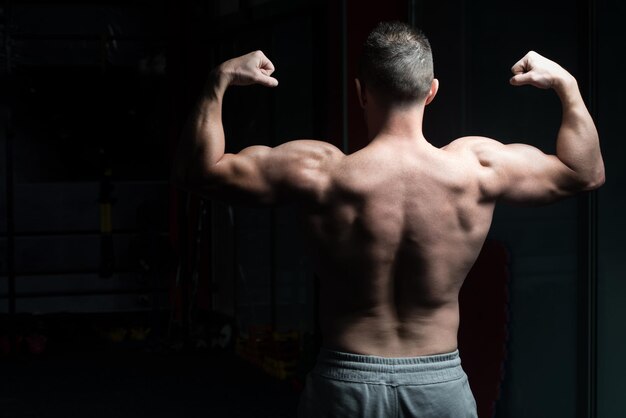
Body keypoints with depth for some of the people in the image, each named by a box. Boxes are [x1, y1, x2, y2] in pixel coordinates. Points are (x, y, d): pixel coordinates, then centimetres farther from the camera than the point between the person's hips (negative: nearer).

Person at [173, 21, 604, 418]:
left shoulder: (319, 175, -15)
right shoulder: (479, 169, -10)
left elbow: (198, 170, -3)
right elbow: (587, 172, 7)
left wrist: (218, 82, 1)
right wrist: (567, 85, 14)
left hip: (346, 383, -1)